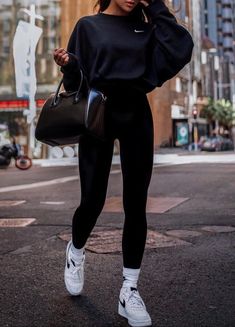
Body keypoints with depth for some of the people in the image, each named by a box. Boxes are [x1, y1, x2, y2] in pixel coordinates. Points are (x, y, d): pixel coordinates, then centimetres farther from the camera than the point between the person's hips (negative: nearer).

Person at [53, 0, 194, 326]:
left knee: (136, 205, -2)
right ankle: (76, 251, 30)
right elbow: (76, 81, 2)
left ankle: (129, 290, 7)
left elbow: (181, 49, -5)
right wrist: (67, 65, -20)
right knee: (92, 200, -3)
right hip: (98, 113, -2)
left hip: (136, 115, 2)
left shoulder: (145, 27, 12)